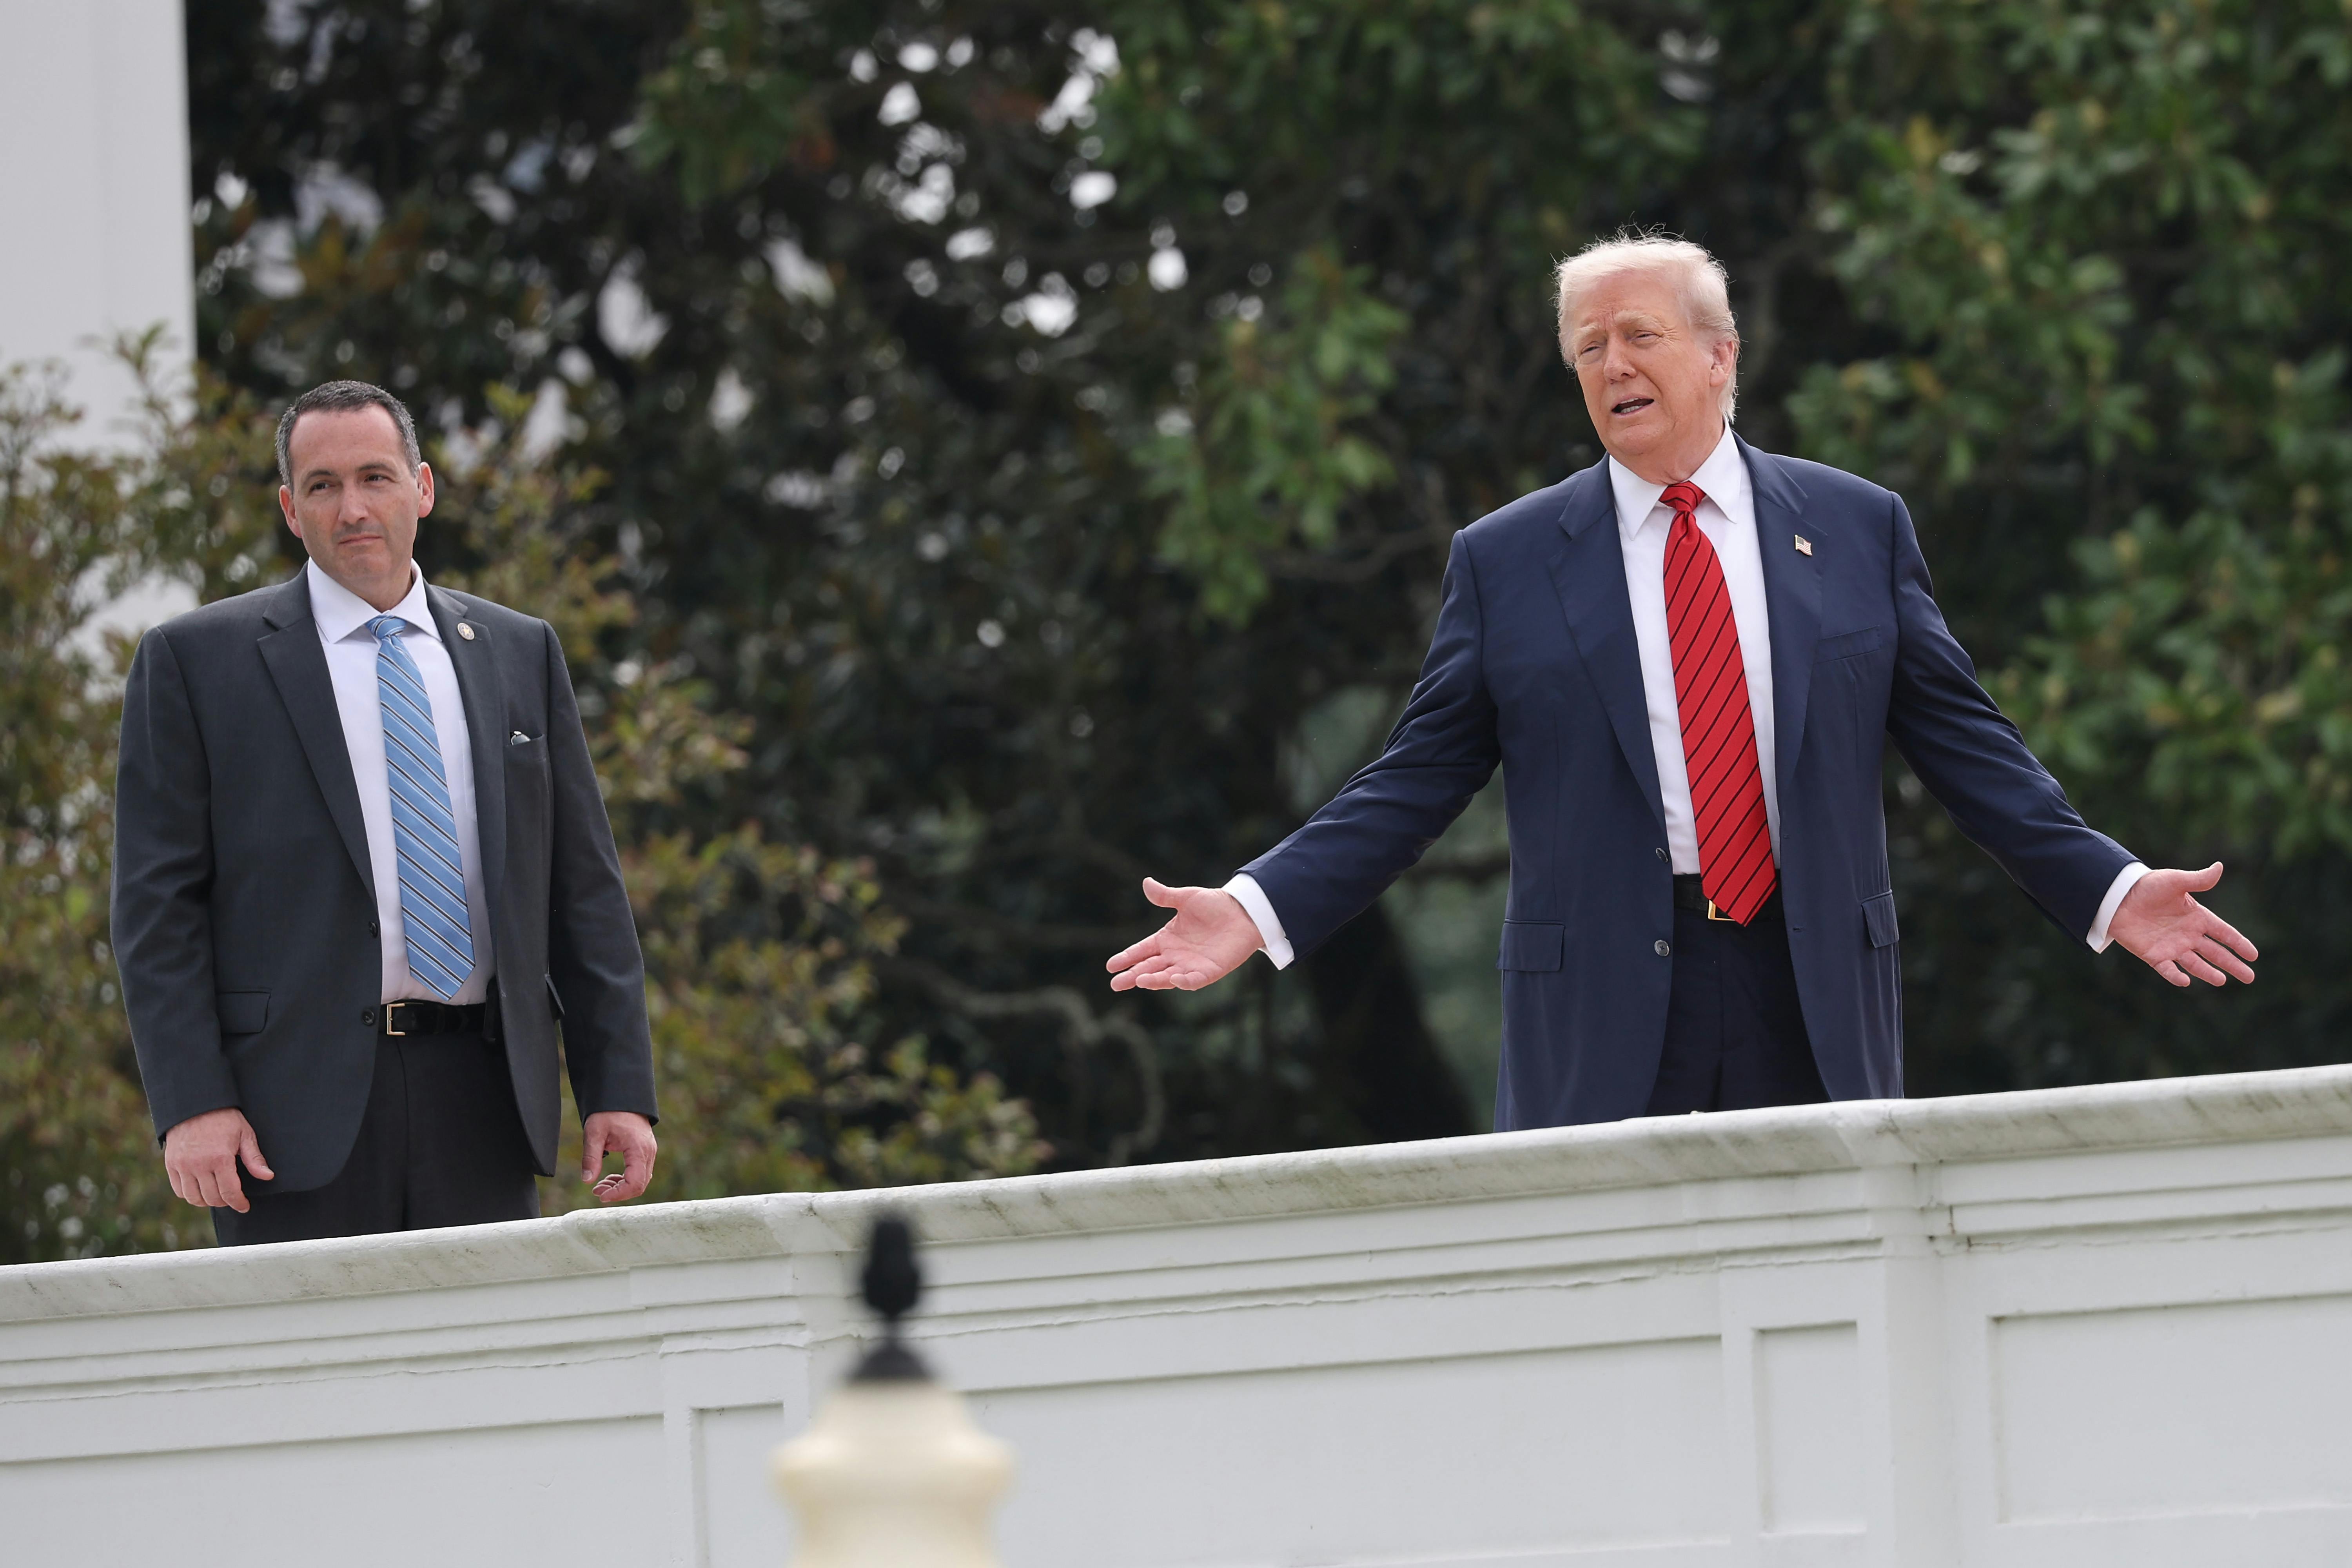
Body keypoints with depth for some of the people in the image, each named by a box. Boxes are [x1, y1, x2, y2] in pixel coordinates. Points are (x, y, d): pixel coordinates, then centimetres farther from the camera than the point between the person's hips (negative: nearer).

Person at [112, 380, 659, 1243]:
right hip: (298, 1108, -3)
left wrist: (620, 1090, 6)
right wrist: (192, 1106, -11)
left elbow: (583, 887, 14)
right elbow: (157, 903, 0)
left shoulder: (521, 653, 15)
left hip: (482, 1104, 3)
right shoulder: (194, 660, 5)